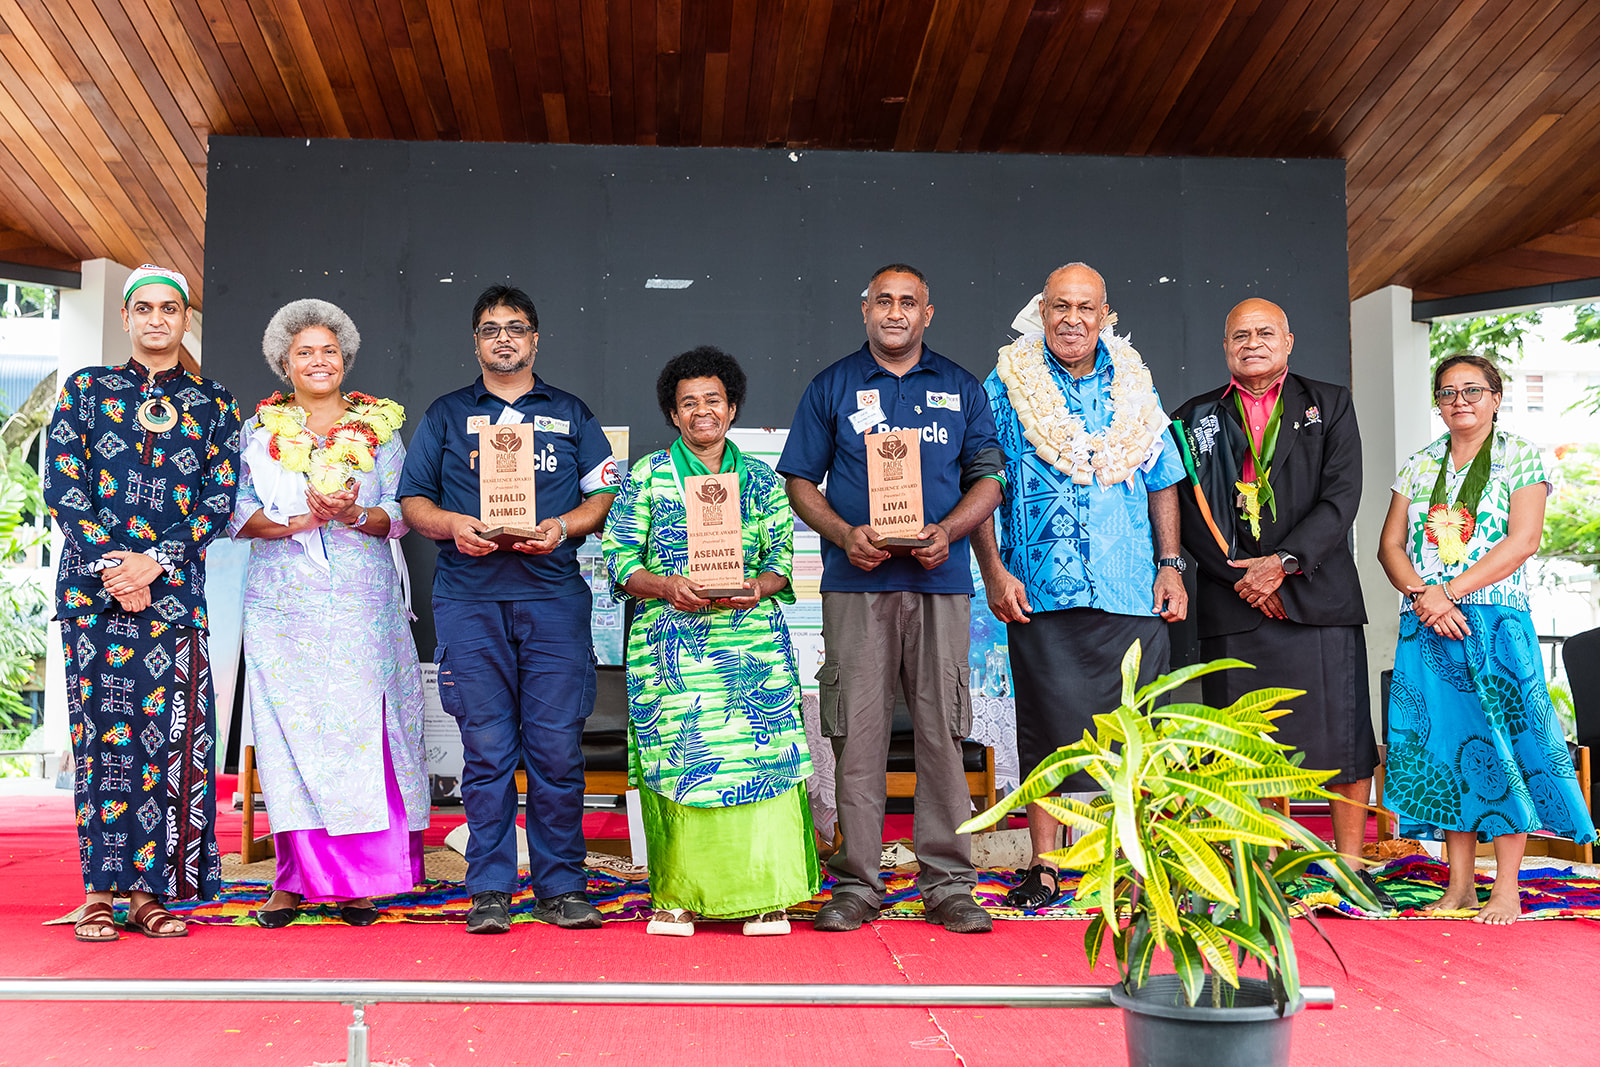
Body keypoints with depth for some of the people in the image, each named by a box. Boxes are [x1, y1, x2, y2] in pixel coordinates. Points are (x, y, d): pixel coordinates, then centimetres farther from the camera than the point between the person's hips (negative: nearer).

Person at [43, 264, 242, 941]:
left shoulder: (214, 405, 12)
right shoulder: (85, 390, 11)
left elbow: (219, 499, 2)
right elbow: (62, 488, 2)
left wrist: (153, 562, -11)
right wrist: (112, 564, -10)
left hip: (173, 587, 1)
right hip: (93, 579, 0)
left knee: (168, 733, -3)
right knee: (102, 729, -2)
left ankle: (149, 891, 4)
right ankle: (99, 892, 4)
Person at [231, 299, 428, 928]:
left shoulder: (379, 429, 12)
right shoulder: (261, 431, 13)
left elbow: (399, 516, 4)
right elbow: (237, 515, 2)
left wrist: (354, 514, -15)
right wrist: (301, 520, -14)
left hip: (363, 608, 0)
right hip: (284, 608, 0)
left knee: (363, 729, -4)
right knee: (291, 733, -3)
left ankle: (356, 881, 2)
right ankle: (294, 878, 4)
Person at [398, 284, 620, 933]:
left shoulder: (571, 415, 16)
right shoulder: (446, 415, 16)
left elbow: (605, 496, 11)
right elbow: (412, 501, 13)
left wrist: (561, 527, -7)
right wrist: (452, 525, -7)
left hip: (553, 595, 0)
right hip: (469, 598, 0)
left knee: (556, 746, -3)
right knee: (486, 747, -1)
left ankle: (560, 887, 6)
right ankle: (489, 890, 7)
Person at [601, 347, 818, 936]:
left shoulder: (761, 479, 15)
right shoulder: (646, 475, 9)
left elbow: (782, 557, 12)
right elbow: (619, 558, 3)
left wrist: (757, 588, -10)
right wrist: (668, 587, -14)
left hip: (752, 639, 2)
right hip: (671, 643, -1)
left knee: (760, 753, -5)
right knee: (677, 759, -4)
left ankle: (763, 895, 4)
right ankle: (679, 897, 7)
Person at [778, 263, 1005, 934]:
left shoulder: (960, 388, 13)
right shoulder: (832, 387, 10)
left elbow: (988, 478, 11)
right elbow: (799, 481, 9)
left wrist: (946, 532, -7)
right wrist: (844, 534, -9)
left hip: (940, 580, 1)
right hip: (856, 583, -1)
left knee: (942, 731, 0)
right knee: (857, 733, -2)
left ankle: (948, 884, 7)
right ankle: (855, 884, 6)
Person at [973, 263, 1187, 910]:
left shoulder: (1134, 388, 13)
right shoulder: (1005, 388, 4)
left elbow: (1162, 483, 17)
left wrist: (1170, 565, 8)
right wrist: (993, 572, -7)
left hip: (1132, 591, 2)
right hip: (1041, 591, -2)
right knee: (1048, 725, 0)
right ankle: (1042, 865, 10)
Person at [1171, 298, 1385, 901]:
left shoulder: (1330, 405, 11)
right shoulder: (1196, 419, 12)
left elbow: (1341, 496, 0)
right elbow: (1188, 513, 4)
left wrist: (1283, 562, -12)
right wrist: (1241, 576, -8)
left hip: (1319, 596, 0)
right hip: (1234, 604, 0)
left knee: (1345, 734, -2)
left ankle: (1350, 866, 10)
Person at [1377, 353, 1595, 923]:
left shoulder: (1521, 459, 3)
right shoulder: (1419, 467, 15)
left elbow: (1523, 540, -8)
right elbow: (1390, 544, 9)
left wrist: (1452, 590, -15)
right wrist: (1421, 593, -10)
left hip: (1495, 621, -4)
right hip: (1425, 625, 4)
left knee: (1499, 741, -6)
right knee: (1443, 744, 3)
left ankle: (1506, 890, 1)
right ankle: (1459, 885, 10)